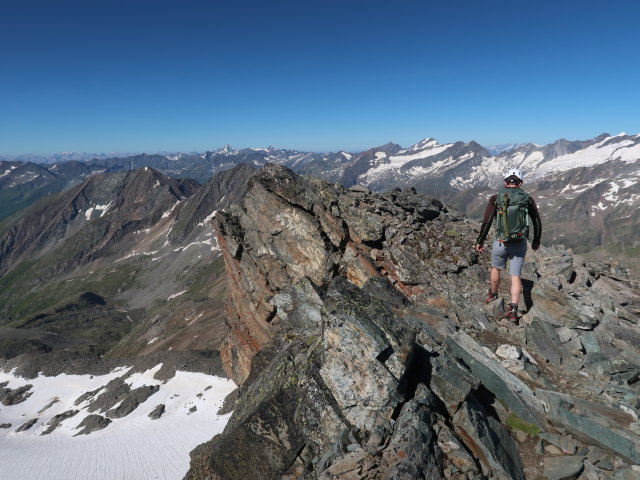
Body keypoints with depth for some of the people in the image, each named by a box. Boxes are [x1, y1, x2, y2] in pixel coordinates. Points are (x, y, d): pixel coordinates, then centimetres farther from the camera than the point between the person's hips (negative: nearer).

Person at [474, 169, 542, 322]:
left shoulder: (496, 198, -5)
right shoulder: (528, 199, 1)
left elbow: (486, 222, -8)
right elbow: (537, 223, 6)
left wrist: (480, 241, 3)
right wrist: (536, 241, 22)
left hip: (501, 243, -1)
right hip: (520, 244, 1)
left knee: (496, 268, 25)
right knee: (515, 276, 7)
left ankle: (493, 294, 45)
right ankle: (513, 309, -3)